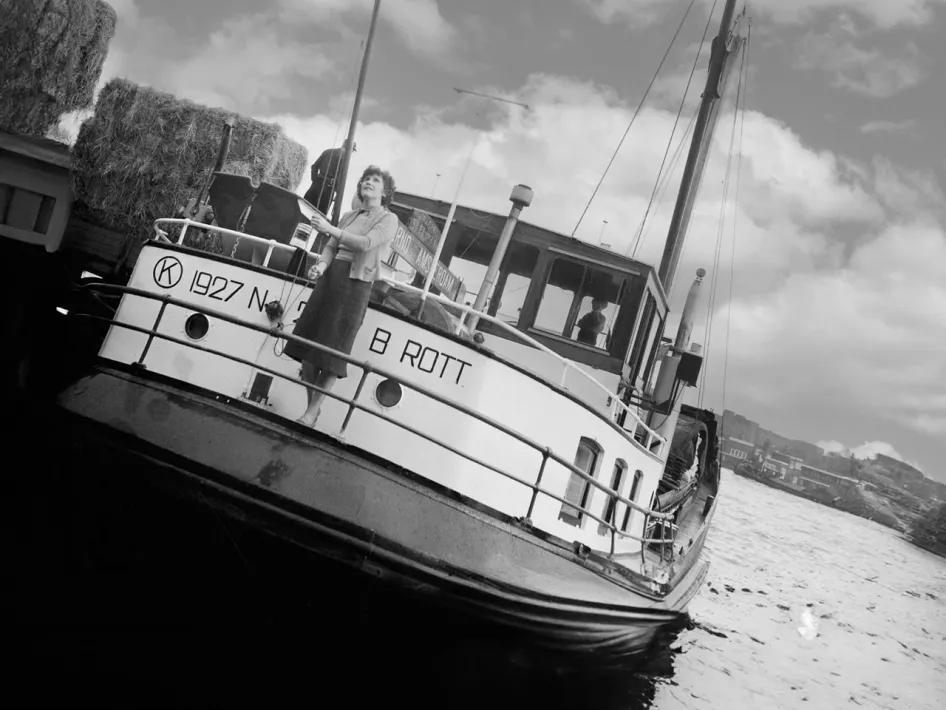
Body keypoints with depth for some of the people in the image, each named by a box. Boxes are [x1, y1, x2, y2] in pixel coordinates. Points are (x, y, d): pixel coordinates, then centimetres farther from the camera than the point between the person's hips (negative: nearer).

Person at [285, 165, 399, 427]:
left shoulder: (388, 219, 0)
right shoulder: (349, 216, 19)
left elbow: (366, 243, -15)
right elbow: (331, 246, 13)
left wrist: (330, 228, -23)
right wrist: (323, 263, -10)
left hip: (356, 283, -6)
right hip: (330, 277, 6)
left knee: (332, 349, -6)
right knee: (308, 343, 2)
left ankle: (312, 412, 0)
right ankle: (312, 402, 14)